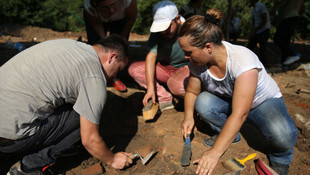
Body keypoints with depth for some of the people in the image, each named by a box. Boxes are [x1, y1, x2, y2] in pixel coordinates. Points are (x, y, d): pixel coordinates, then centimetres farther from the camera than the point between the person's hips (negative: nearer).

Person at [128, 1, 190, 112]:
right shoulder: (158, 31, -7)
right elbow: (151, 56, -15)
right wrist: (151, 88, -23)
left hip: (188, 68, -5)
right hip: (166, 68, 6)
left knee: (175, 84, -39)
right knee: (134, 69, -12)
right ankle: (165, 99, -17)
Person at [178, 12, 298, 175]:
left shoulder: (243, 61, -36)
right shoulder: (197, 62, -18)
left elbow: (239, 114, -38)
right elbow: (192, 92, -3)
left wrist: (215, 152, -37)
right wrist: (188, 117, -23)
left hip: (265, 102, -4)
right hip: (228, 101, 5)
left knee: (283, 136, -34)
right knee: (202, 102, -27)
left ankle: (279, 157, 3)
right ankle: (229, 134, 2)